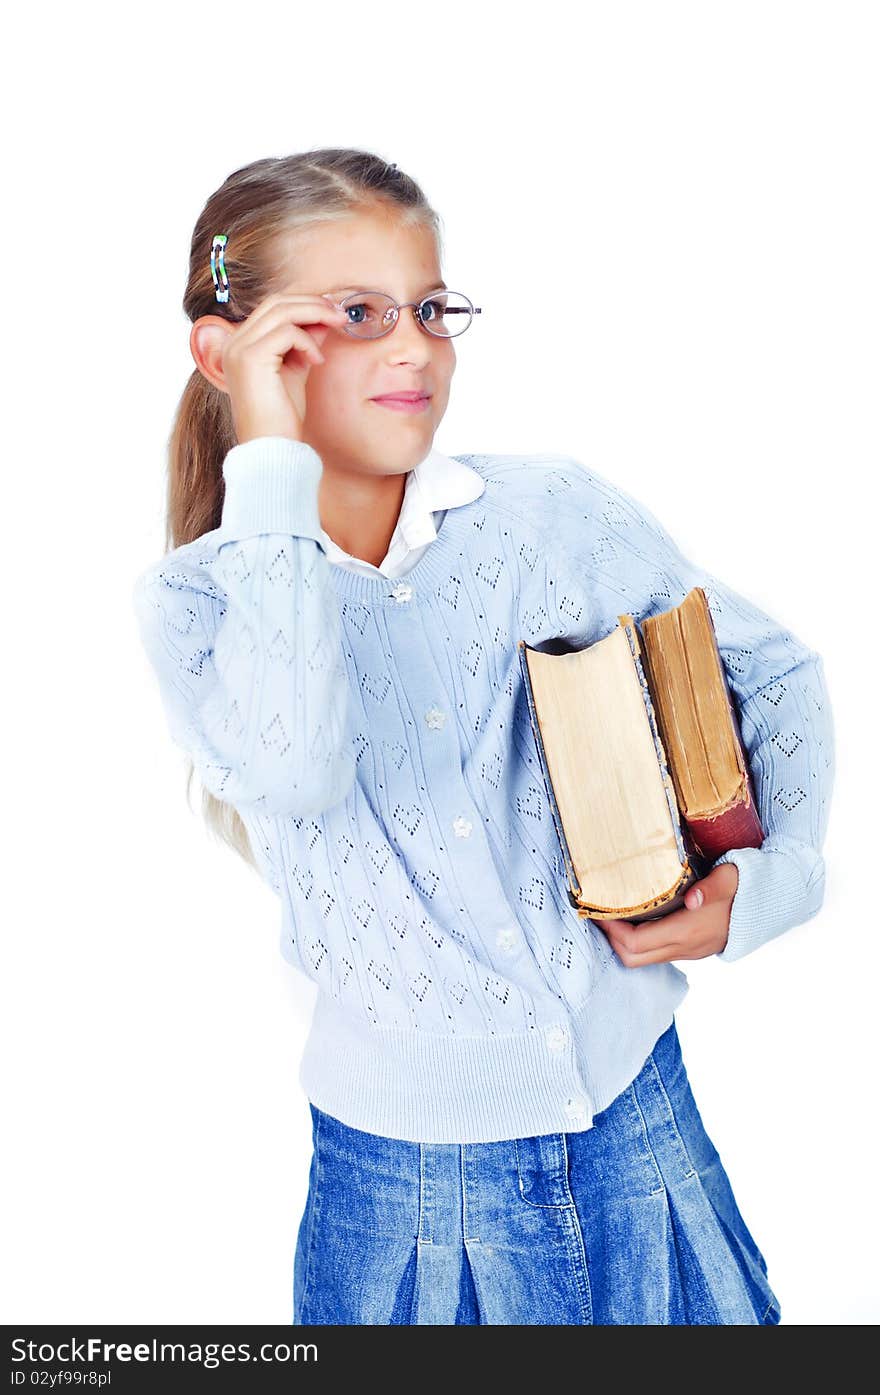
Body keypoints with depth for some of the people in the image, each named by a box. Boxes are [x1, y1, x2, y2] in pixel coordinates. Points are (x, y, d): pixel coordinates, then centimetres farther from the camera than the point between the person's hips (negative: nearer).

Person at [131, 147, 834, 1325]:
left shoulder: (553, 508, -4)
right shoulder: (195, 600, -7)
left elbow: (775, 672, 6)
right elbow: (295, 768, -29)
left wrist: (771, 881, -8)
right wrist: (274, 471, -23)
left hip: (641, 1112, 2)